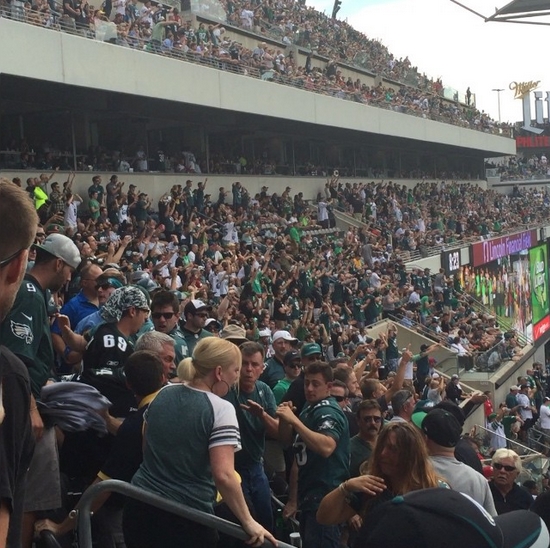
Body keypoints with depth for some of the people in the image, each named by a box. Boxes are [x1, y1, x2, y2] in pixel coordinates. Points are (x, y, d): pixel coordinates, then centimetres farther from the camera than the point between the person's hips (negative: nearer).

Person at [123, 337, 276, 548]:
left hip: (141, 505, 6)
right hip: (187, 516, -5)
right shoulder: (220, 409, -15)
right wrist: (248, 522, -18)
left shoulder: (163, 394, 4)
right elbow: (223, 475, -23)